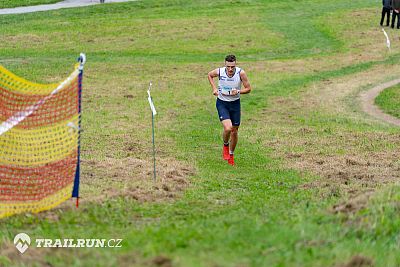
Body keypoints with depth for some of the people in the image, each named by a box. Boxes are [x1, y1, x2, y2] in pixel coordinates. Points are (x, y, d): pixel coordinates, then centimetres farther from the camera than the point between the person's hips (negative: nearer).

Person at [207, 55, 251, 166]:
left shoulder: (241, 73, -18)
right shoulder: (219, 71, -17)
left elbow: (248, 88, -8)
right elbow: (210, 75, 8)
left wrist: (238, 91, -25)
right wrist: (214, 88, -4)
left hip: (235, 103, 2)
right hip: (222, 103, -2)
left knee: (234, 131, 10)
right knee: (228, 128, -22)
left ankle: (231, 155, 33)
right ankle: (225, 145, 12)